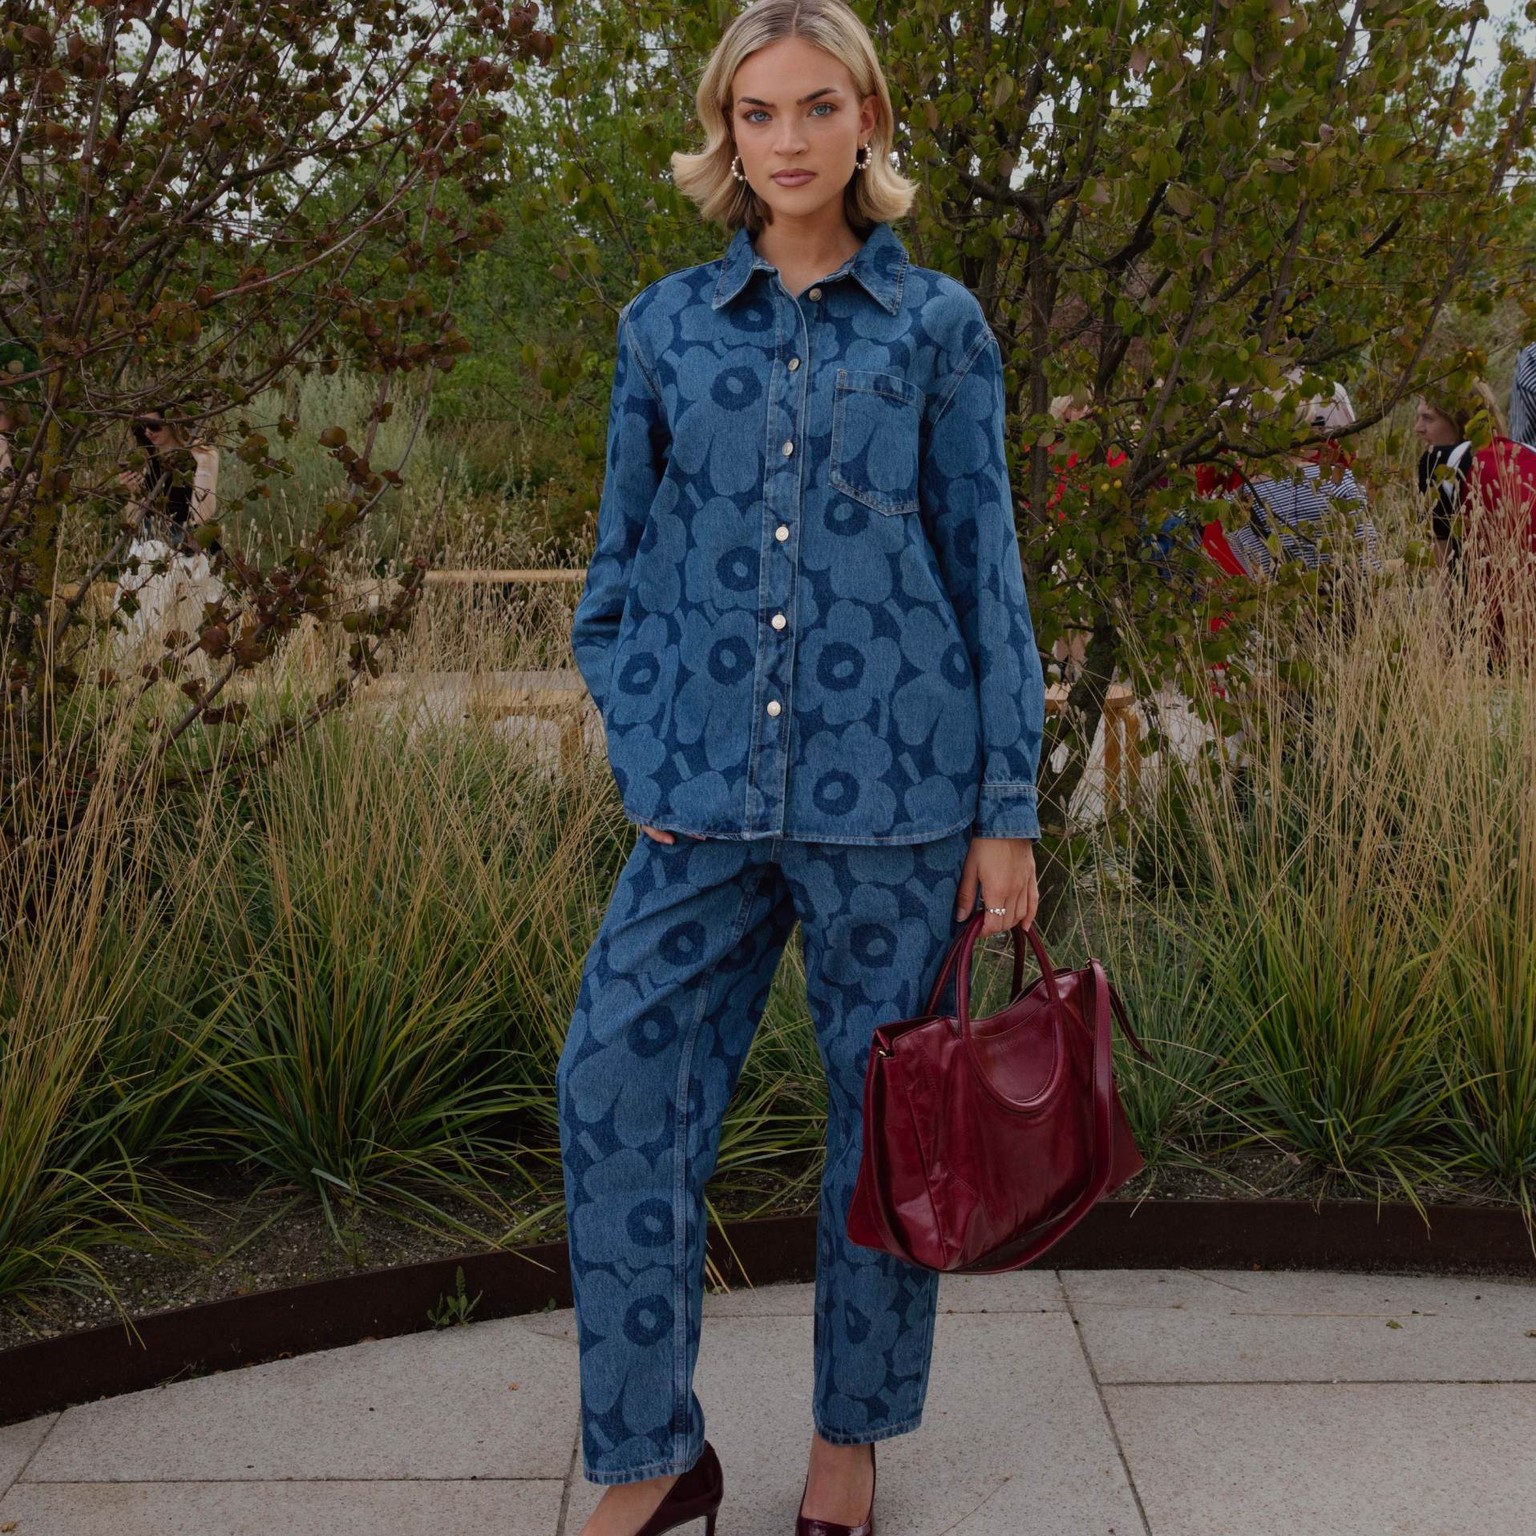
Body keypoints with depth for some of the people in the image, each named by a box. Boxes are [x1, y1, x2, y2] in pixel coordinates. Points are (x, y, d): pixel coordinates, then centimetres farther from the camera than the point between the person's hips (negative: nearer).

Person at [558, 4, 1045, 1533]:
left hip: (893, 790, -1)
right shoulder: (667, 324, 8)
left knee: (886, 1118, 8)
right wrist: (642, 748, 2)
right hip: (706, 795, 2)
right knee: (620, 1090, -3)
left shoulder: (937, 324, 3)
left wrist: (1008, 809, -1)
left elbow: (986, 569, 3)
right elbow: (621, 560, 14)